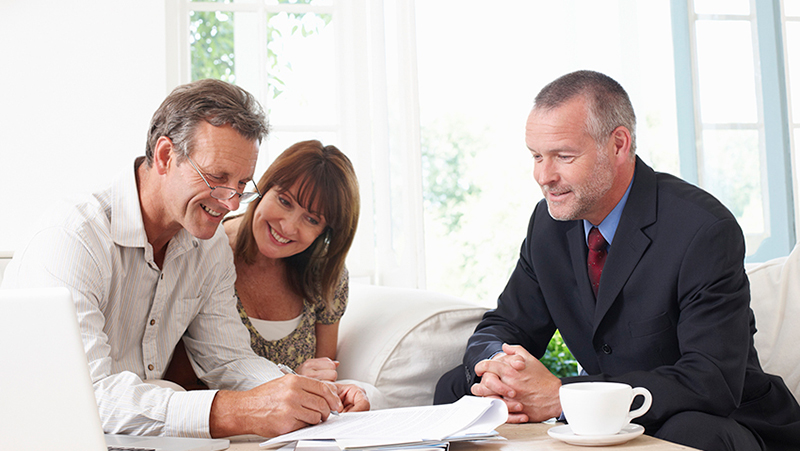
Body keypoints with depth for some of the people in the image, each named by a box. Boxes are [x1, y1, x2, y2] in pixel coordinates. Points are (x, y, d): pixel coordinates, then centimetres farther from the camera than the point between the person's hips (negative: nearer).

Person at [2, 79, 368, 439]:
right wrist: (240, 412, -41)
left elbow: (229, 359, 3)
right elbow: (84, 395, -32)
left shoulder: (211, 247, 4)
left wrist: (315, 398, -16)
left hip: (147, 437, 5)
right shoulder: (71, 242, -21)